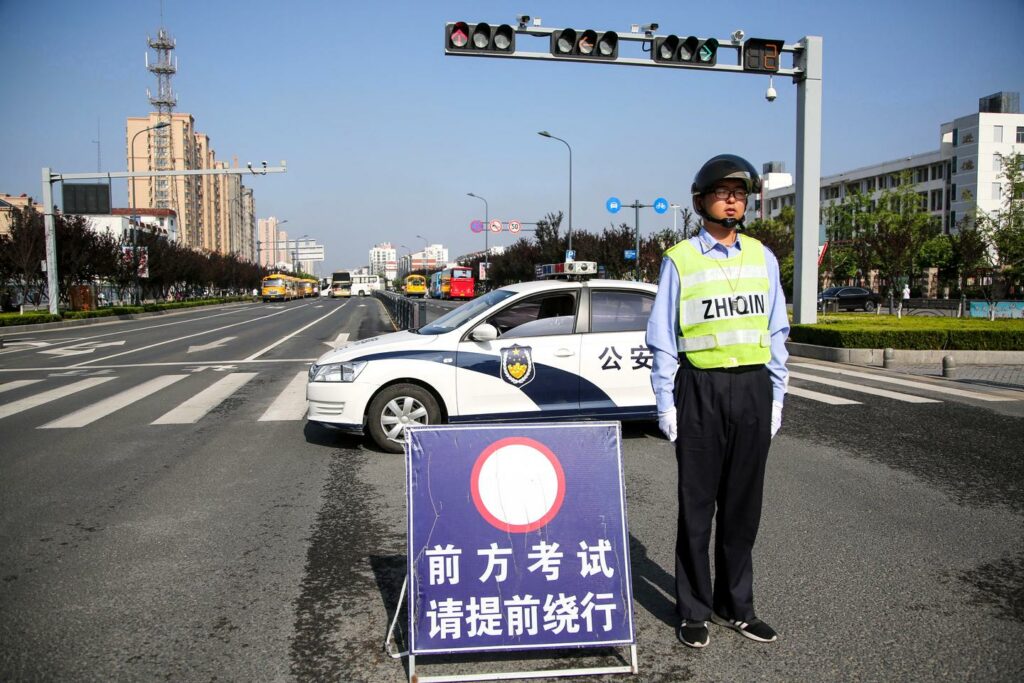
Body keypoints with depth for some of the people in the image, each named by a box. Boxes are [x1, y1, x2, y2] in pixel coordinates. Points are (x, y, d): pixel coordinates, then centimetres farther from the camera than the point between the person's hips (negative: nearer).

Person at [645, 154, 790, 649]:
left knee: (743, 503, 11)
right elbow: (662, 339, 0)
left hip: (753, 389, 4)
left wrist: (776, 397, 8)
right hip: (700, 389, -3)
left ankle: (736, 606, 25)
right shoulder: (680, 260, 0)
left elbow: (776, 332, 12)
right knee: (697, 504, 4)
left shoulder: (762, 257, 10)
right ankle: (694, 610, 17)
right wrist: (665, 403, -5)